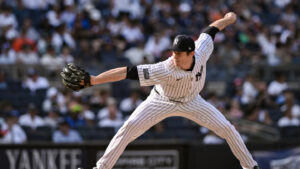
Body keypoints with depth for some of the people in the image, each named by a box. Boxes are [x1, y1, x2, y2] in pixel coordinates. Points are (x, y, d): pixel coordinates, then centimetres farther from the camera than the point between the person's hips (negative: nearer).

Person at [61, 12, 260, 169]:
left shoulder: (201, 52, -32)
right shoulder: (165, 70, -40)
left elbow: (211, 29, -12)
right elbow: (127, 72, -45)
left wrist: (229, 19, 9)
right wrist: (91, 80, -53)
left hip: (191, 102, 3)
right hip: (162, 101, -3)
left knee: (227, 128, 0)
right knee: (130, 127, -21)